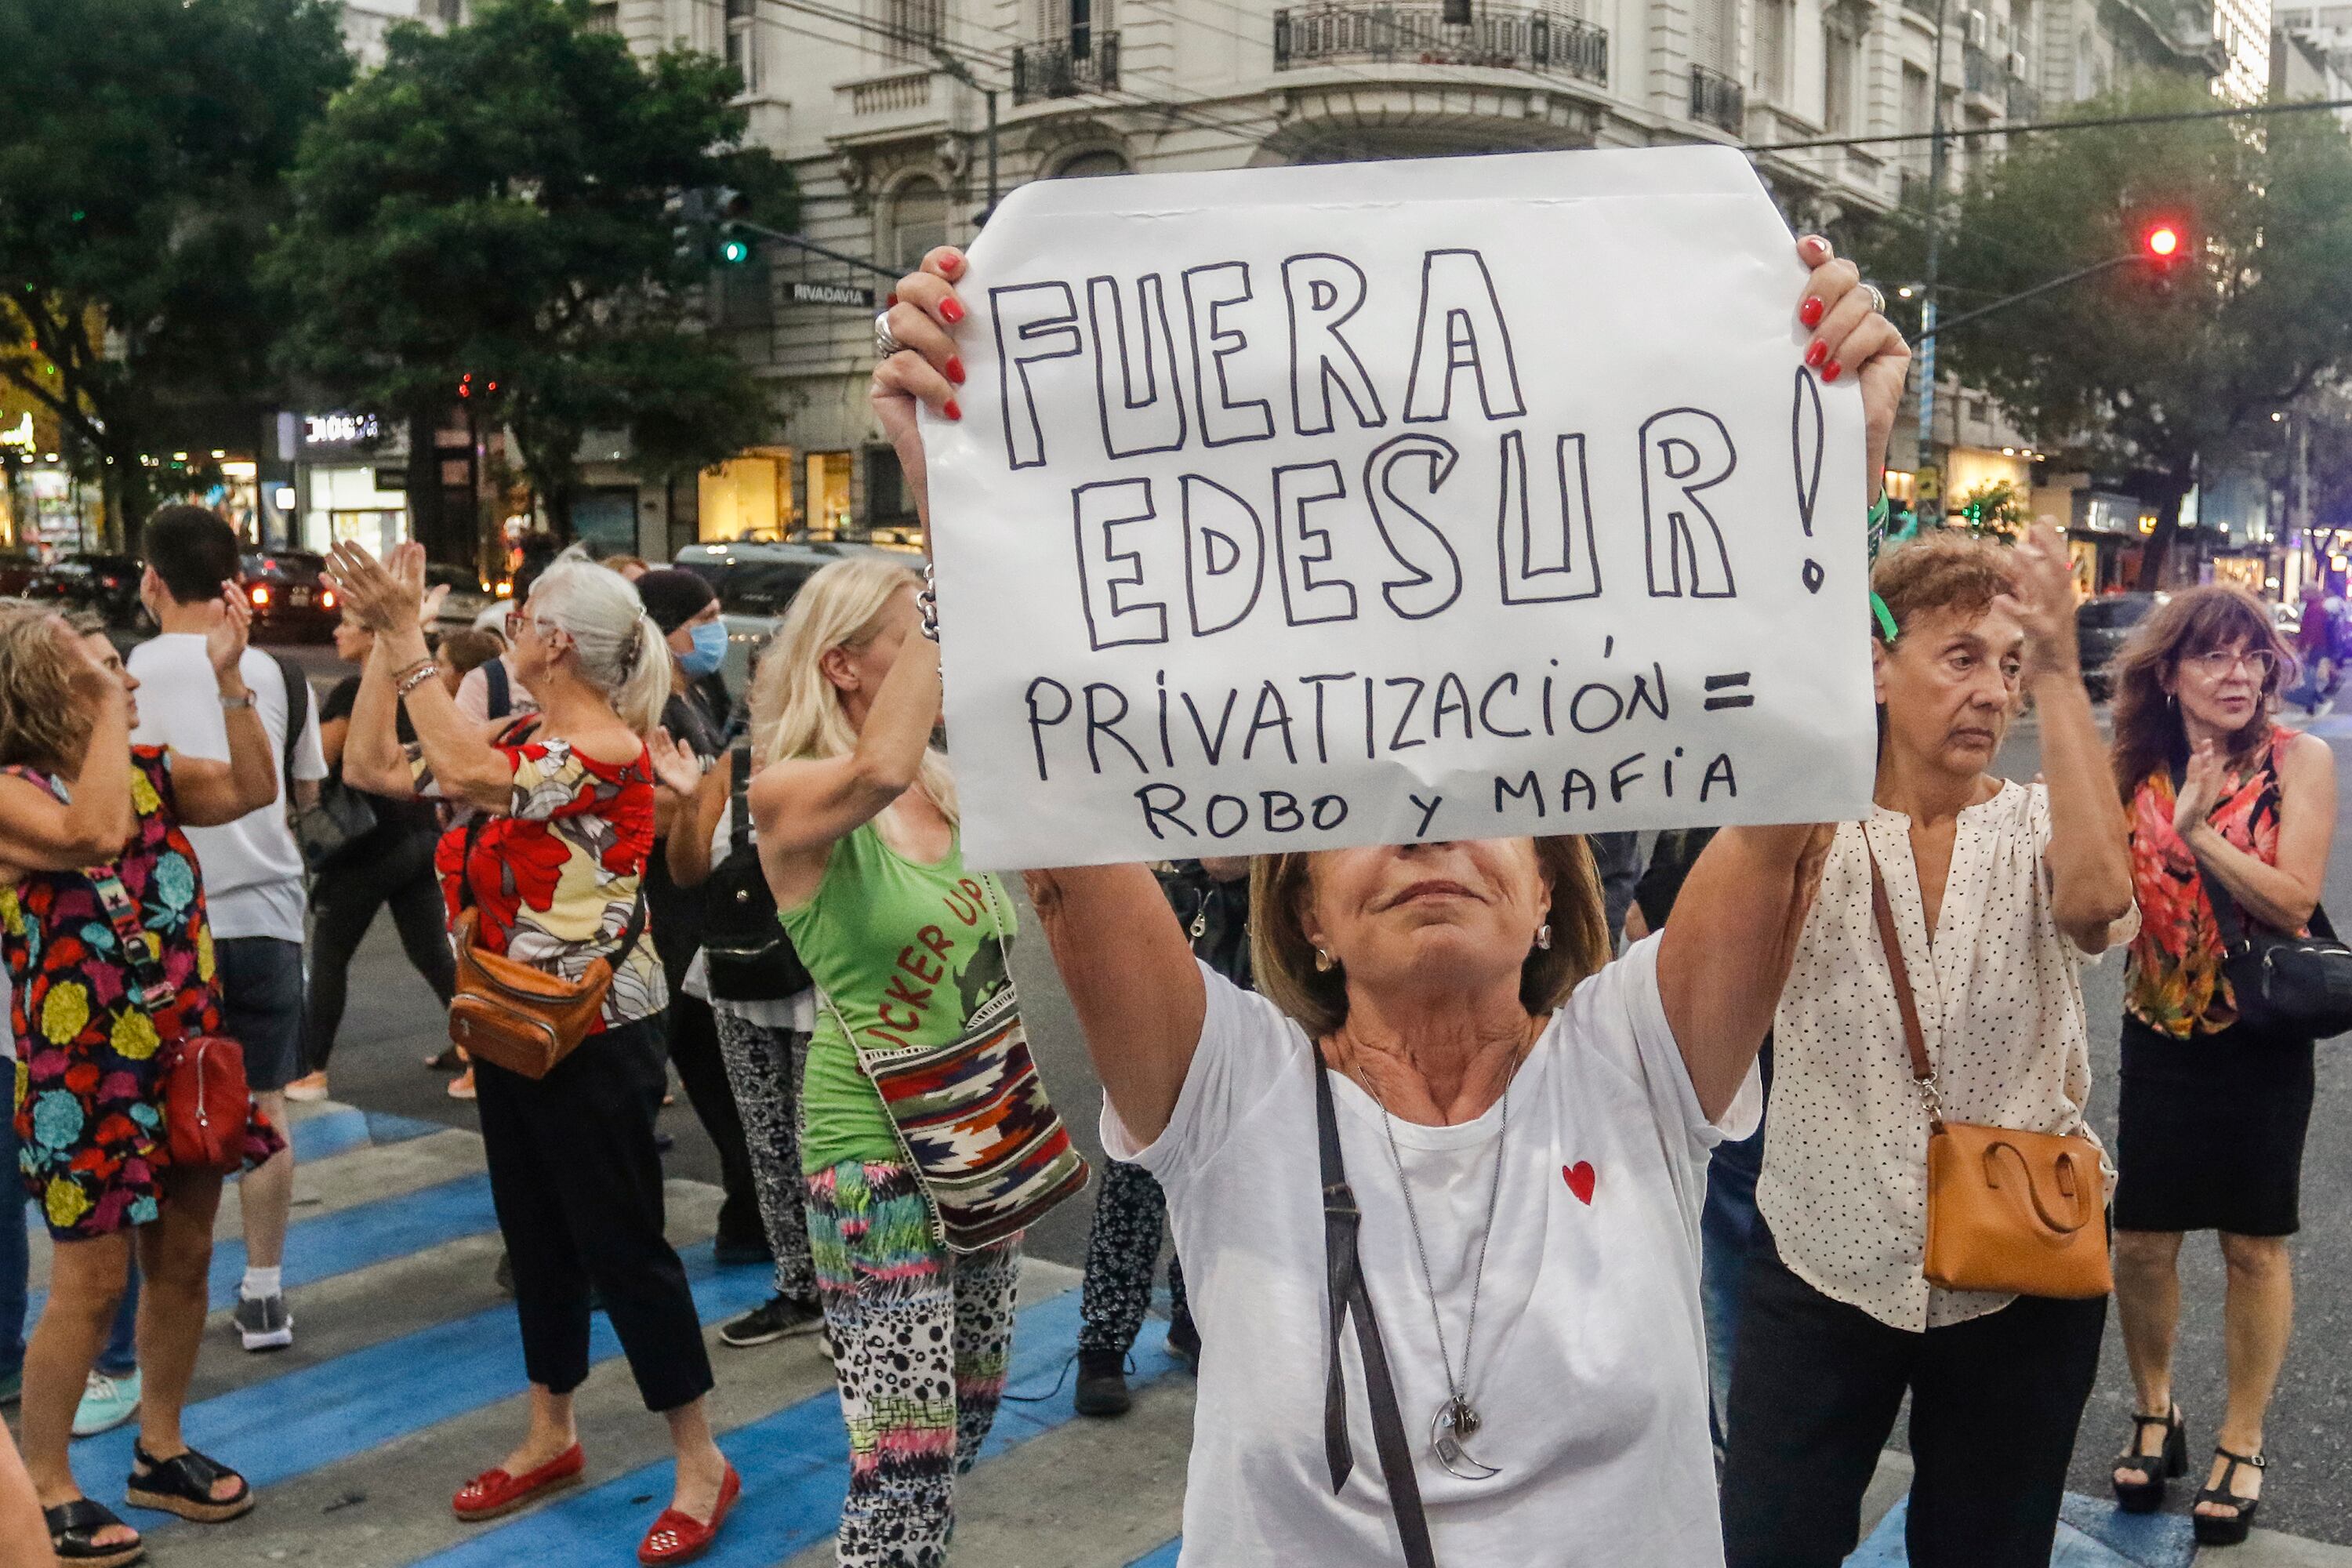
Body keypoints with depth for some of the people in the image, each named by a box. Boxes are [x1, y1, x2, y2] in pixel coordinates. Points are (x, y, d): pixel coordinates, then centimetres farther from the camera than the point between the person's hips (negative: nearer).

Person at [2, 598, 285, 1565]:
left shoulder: (145, 768, 5)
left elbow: (254, 790, 5)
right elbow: (94, 835, -33)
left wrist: (227, 674, -3)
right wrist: (111, 708, -25)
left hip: (185, 1057, 7)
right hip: (84, 1075, -7)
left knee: (183, 1261, 14)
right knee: (92, 1282, 1)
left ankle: (160, 1451, 31)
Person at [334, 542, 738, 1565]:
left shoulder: (608, 751, -20)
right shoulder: (520, 740, 6)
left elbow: (467, 774, -35)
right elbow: (373, 766, 7)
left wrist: (405, 635, -30)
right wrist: (384, 635, 2)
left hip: (592, 1038, -9)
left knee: (623, 1247, -1)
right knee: (535, 1236, 18)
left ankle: (701, 1463, 11)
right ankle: (550, 1437, 34)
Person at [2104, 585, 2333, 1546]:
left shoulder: (2298, 761, -8)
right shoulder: (2137, 767, -1)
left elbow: (2294, 901, -18)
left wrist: (2198, 829, -24)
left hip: (2259, 1042, -2)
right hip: (2158, 1036, 2)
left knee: (2254, 1246, 8)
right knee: (2141, 1239, 6)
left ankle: (2240, 1444, 25)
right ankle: (2153, 1415, 30)